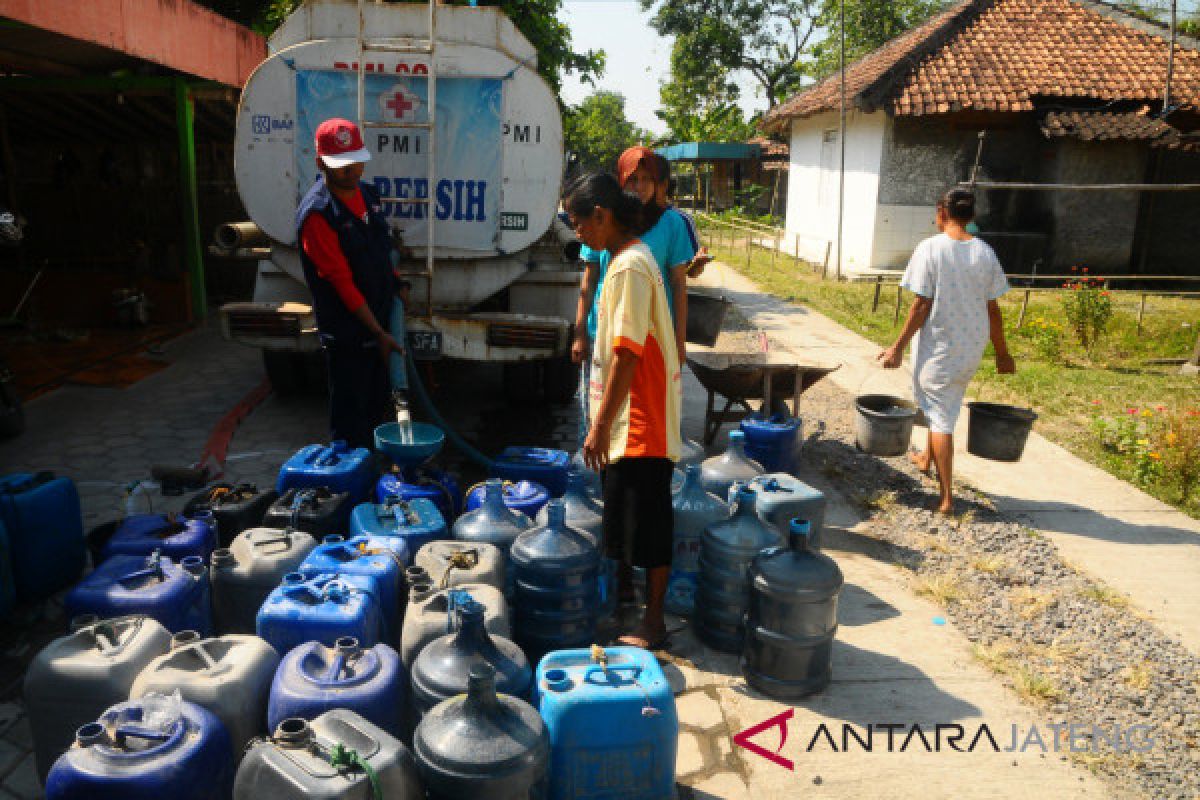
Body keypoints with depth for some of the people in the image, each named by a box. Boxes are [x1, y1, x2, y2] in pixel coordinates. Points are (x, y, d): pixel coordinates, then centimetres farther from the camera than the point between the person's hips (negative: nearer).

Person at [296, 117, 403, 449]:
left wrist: (394, 283, 13)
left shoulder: (368, 194, 6)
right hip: (347, 333, -8)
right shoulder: (317, 214, -20)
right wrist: (379, 333, -21)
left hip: (380, 321, 8)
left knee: (377, 406, 20)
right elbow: (341, 282, -22)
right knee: (351, 421, 3)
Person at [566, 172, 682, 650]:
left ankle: (653, 620, 14)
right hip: (630, 417, 10)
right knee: (620, 508, 22)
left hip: (639, 418, -10)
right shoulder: (629, 257, 11)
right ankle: (624, 583, 41)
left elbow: (625, 354, -24)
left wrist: (600, 426, -21)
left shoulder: (628, 266, -19)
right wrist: (603, 421, 20)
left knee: (646, 517, 1)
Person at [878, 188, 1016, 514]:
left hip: (938, 346, -5)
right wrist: (1002, 353, 13)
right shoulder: (985, 253, 0)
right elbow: (993, 309, 3)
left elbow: (921, 305, -15)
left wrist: (899, 347, -8)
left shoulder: (930, 249, -13)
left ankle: (946, 497, 6)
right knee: (948, 407, 25)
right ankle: (927, 458, 48)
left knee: (940, 417, 4)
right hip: (972, 349, 5)